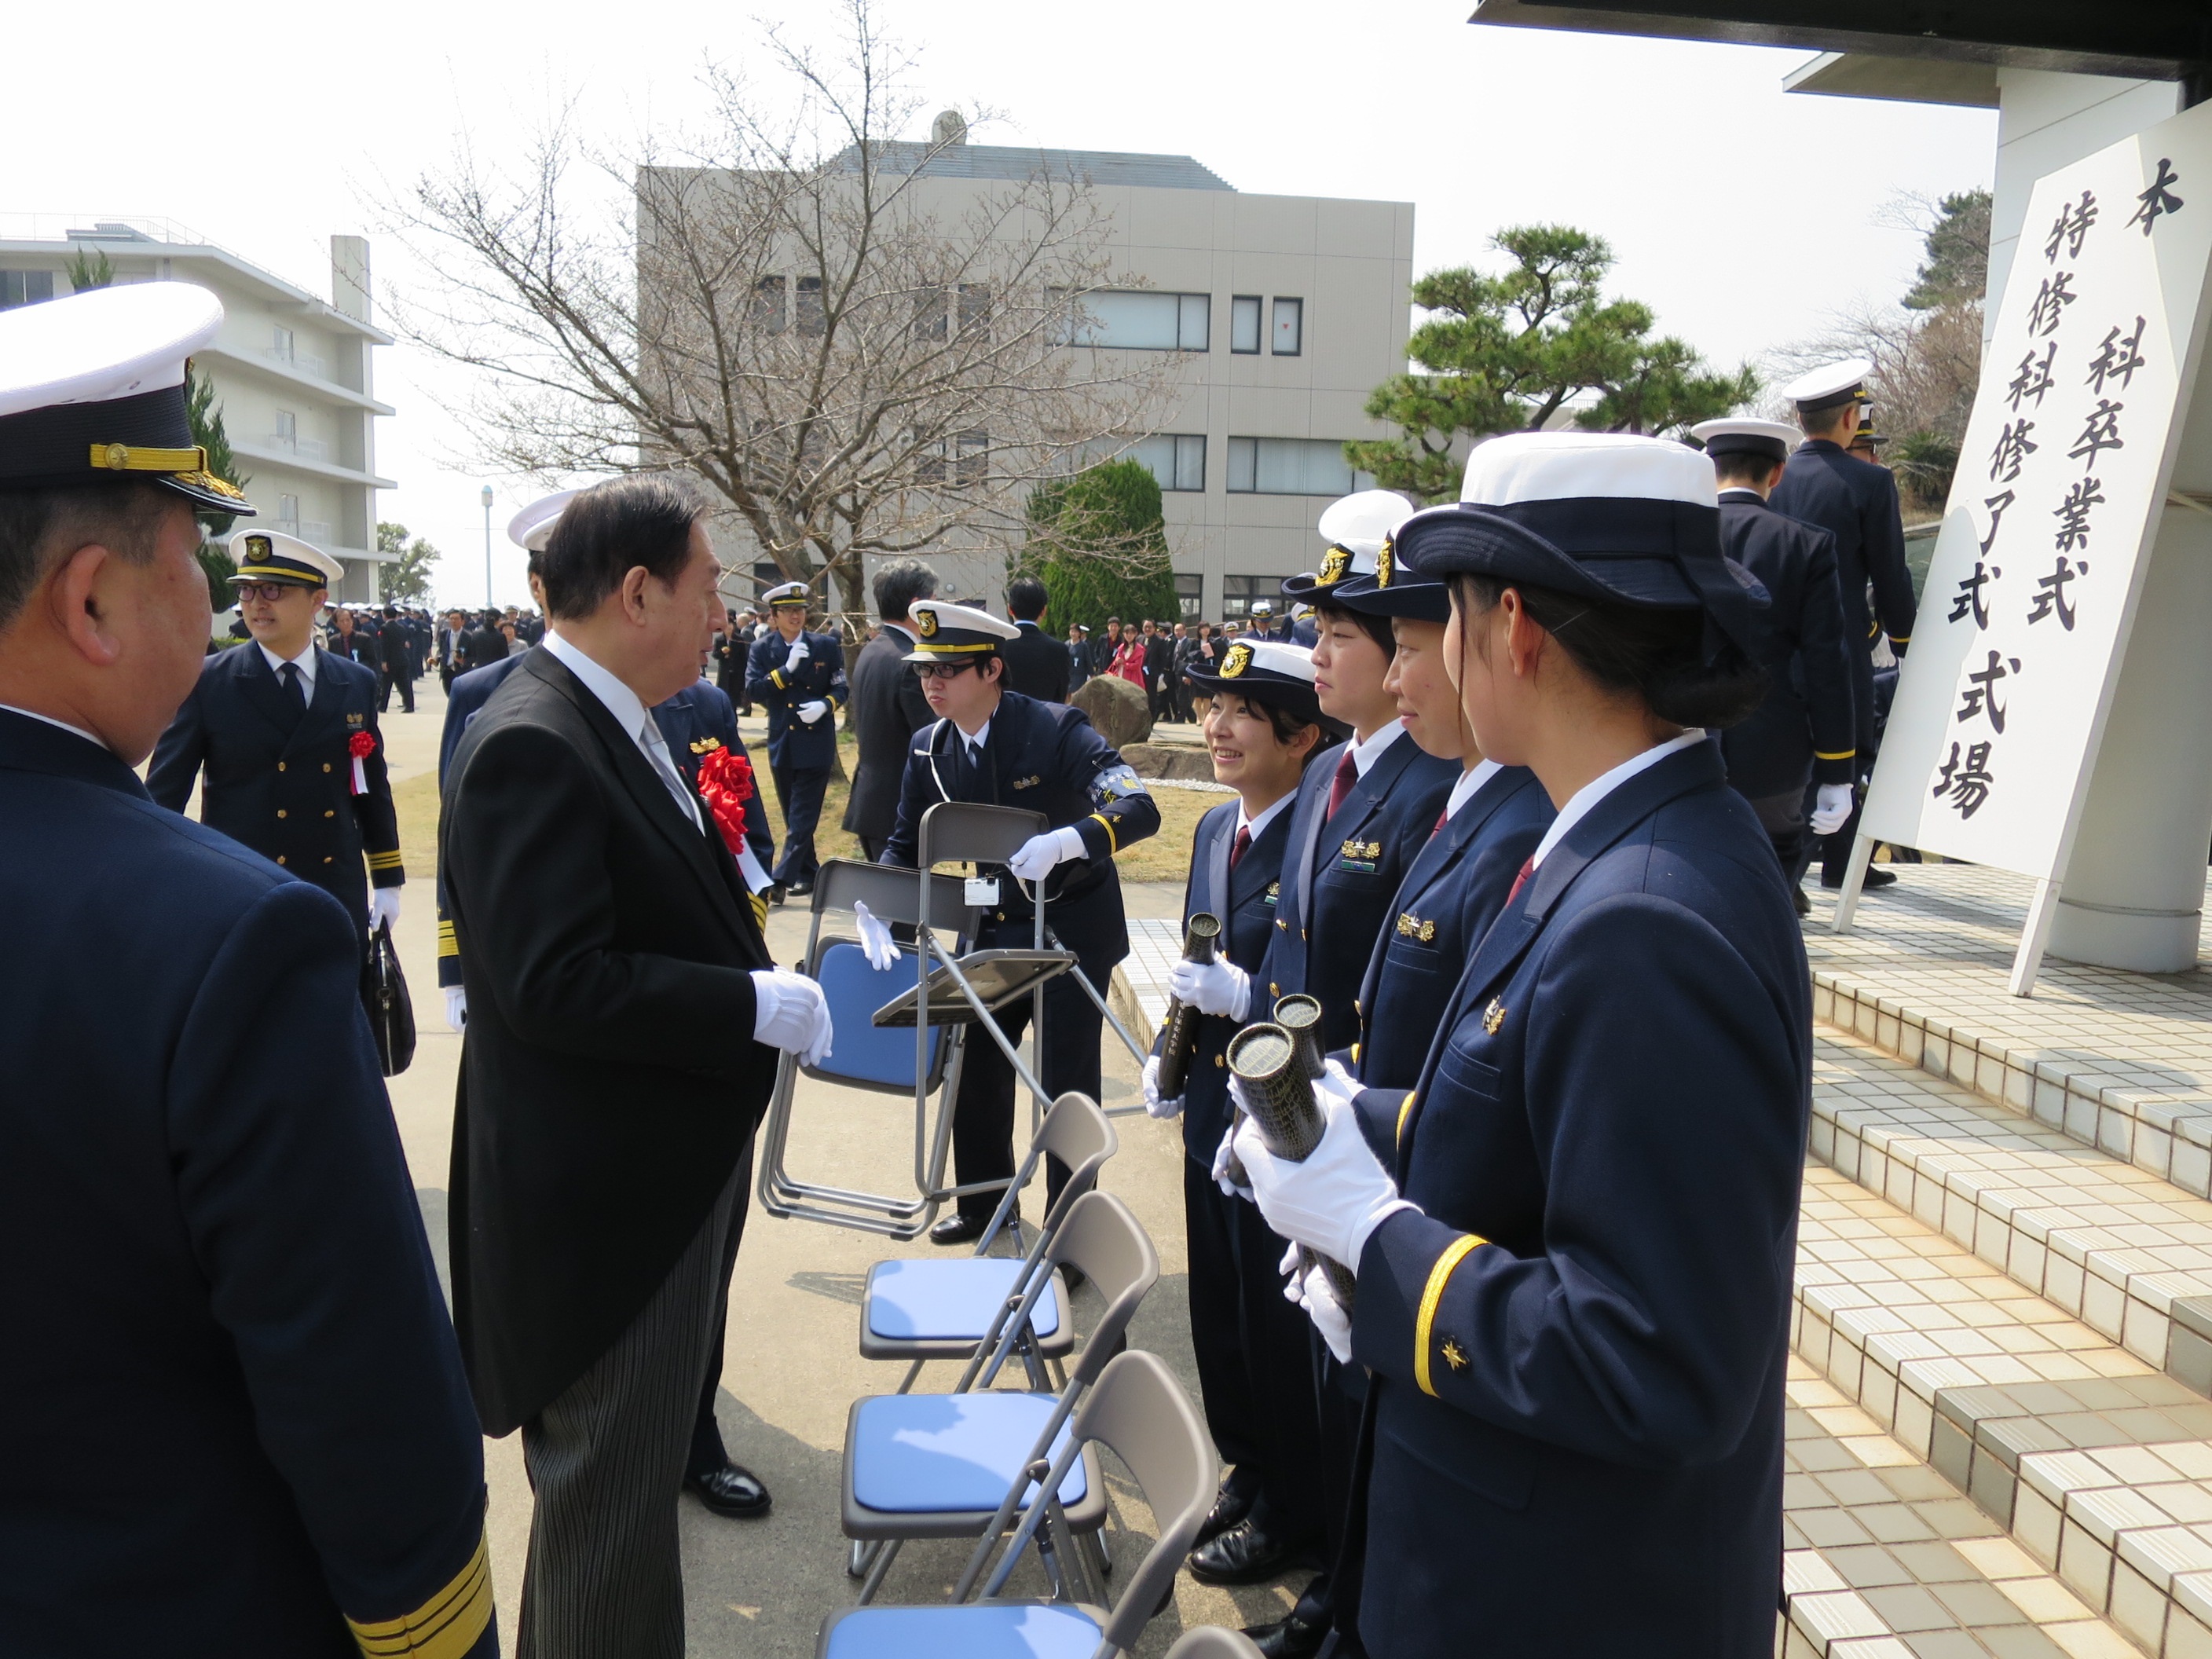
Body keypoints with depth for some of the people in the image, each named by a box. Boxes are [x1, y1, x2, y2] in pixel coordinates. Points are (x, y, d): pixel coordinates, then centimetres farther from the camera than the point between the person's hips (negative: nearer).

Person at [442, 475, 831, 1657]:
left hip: (664, 1178, 10)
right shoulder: (530, 745, -22)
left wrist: (755, 978, 7)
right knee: (612, 1492, 7)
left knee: (631, 1468, 25)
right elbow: (552, 984, -28)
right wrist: (754, 1005, -22)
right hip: (600, 1202, -10)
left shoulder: (618, 725, 9)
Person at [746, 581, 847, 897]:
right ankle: (809, 873, 25)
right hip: (782, 744, 3)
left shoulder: (826, 645, -1)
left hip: (816, 743, -3)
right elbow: (754, 691, -9)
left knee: (803, 816, -7)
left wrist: (824, 705, -18)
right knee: (794, 816, 12)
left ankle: (782, 878, -7)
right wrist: (787, 669, -19)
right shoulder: (762, 648, 2)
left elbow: (840, 690, 2)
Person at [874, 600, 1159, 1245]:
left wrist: (1065, 841, -48)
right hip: (994, 928, 6)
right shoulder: (929, 748, -4)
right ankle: (983, 1203, 37)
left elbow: (1141, 809, -30)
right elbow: (905, 845, 6)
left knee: (1066, 1084, 1)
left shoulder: (1057, 728, -21)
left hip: (1071, 930, -5)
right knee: (975, 1070, 14)